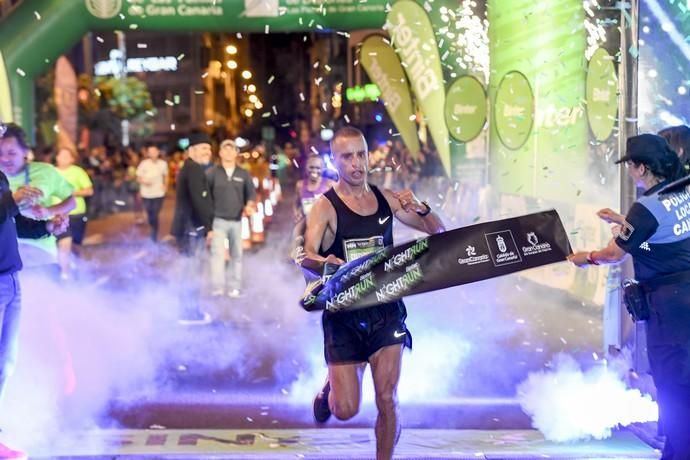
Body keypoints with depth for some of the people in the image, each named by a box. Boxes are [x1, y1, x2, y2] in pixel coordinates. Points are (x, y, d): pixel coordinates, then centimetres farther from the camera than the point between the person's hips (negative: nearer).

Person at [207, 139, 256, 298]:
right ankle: (217, 289, -14)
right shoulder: (212, 173, 0)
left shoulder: (243, 174, 8)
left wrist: (250, 205, -13)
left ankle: (234, 288, 13)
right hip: (218, 220, -3)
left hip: (237, 220, 3)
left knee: (237, 255, 6)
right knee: (217, 253, -12)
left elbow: (251, 192, 8)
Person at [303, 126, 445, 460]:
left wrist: (420, 209, -13)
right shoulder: (325, 207, -8)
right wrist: (324, 263, -45)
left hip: (386, 311, 3)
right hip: (344, 315, -3)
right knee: (346, 410, -1)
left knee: (387, 400, -3)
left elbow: (439, 232, 9)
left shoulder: (387, 200, 5)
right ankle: (330, 388, 35)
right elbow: (305, 255, -21)